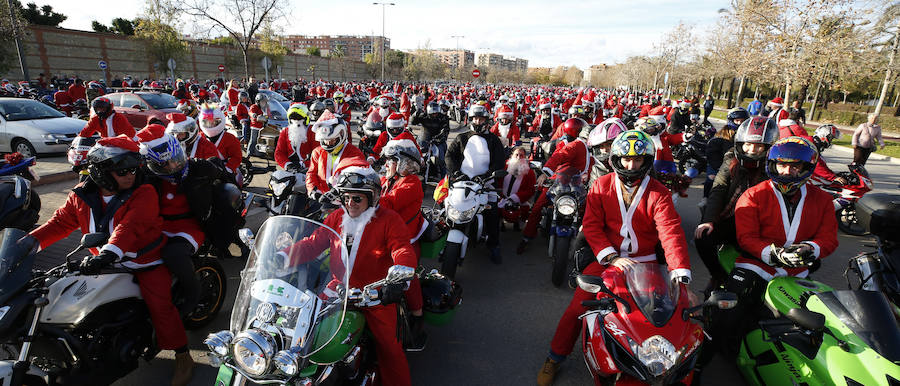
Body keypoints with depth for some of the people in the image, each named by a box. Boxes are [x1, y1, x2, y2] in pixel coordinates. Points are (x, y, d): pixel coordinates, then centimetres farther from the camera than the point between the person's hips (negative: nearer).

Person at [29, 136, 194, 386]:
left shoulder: (143, 193, -17)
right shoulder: (82, 196, 2)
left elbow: (131, 226, -31)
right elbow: (61, 222, 9)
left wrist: (109, 253, -43)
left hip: (145, 261, -6)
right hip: (104, 262, 6)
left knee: (159, 304, -19)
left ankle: (183, 357, -6)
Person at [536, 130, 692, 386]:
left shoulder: (658, 193, -2)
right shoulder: (601, 186, -1)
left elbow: (671, 231, -14)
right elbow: (592, 226, -6)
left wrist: (680, 271, -29)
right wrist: (611, 257, -19)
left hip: (645, 263, 1)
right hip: (607, 259, -1)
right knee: (577, 308, -9)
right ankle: (555, 358, 12)